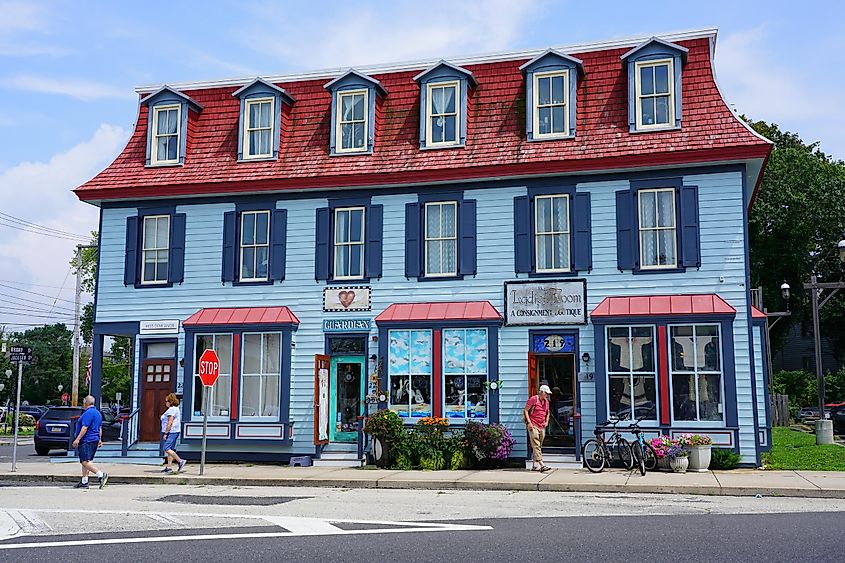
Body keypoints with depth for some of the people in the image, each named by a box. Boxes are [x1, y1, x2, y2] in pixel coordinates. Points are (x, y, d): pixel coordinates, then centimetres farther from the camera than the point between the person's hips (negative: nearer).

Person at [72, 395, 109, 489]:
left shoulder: (88, 413, -14)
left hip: (86, 441, -10)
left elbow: (85, 428, -21)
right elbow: (99, 428, 23)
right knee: (85, 462, 12)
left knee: (85, 462, -14)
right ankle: (84, 482, 12)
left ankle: (101, 475, -23)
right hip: (94, 440, 10)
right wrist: (99, 440, 27)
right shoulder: (97, 413, 18)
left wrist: (77, 439, -22)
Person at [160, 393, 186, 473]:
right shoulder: (176, 409, 18)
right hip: (175, 431, 11)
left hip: (171, 431, -11)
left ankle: (180, 461, -14)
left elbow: (170, 422, -21)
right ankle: (168, 467, 9)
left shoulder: (171, 409, -14)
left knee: (166, 448, -13)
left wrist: (165, 433, -20)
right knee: (170, 449, 9)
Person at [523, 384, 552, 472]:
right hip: (533, 426, -7)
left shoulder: (546, 402, 15)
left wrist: (546, 422, 15)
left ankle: (535, 466, 14)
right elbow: (525, 410, -6)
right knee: (536, 446, -13)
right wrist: (529, 422, -13)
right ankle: (541, 465, -21)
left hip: (542, 427, 7)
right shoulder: (533, 399, -6)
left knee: (538, 446, 9)